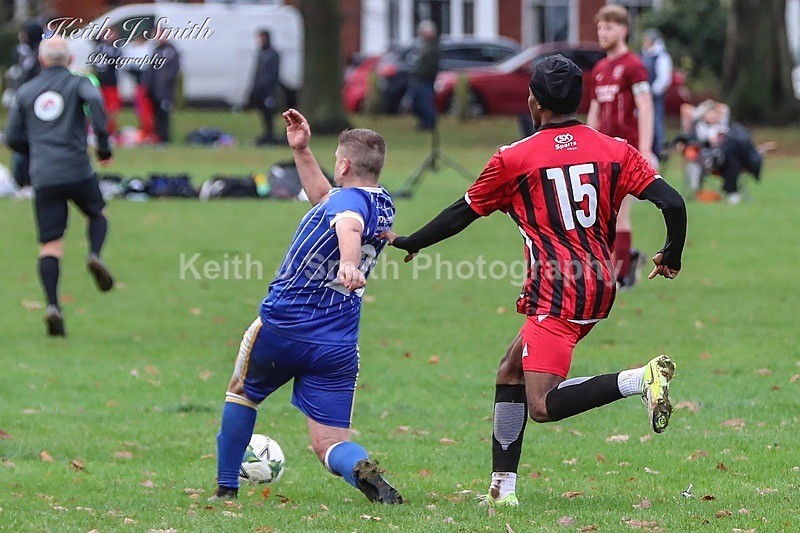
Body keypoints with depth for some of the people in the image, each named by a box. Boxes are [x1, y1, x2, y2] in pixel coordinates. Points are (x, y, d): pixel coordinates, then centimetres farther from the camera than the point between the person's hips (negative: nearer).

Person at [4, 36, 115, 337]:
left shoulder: (25, 92, 15)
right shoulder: (77, 83, 7)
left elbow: (13, 139, 15)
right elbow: (94, 100, -17)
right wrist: (103, 143, -12)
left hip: (42, 177, 2)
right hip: (77, 172, -2)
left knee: (50, 245, 0)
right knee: (97, 215, 25)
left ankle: (52, 305, -16)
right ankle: (95, 254, -4)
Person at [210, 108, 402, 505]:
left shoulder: (348, 198, -14)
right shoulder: (384, 206, 13)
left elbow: (349, 223, -40)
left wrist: (348, 262, -59)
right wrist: (301, 150, 24)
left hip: (282, 324, -6)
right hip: (338, 348, 6)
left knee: (242, 392, 24)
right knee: (330, 444, 3)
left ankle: (226, 488, 29)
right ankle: (364, 470, -31)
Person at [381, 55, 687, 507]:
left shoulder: (514, 159, -3)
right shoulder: (616, 150, 5)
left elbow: (462, 215, 8)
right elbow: (673, 202, -3)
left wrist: (409, 243, 25)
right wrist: (672, 257, 16)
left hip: (557, 293, -7)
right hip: (600, 288, 7)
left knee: (542, 406, -13)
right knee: (511, 371, 20)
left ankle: (643, 378, -30)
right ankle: (503, 487, 16)